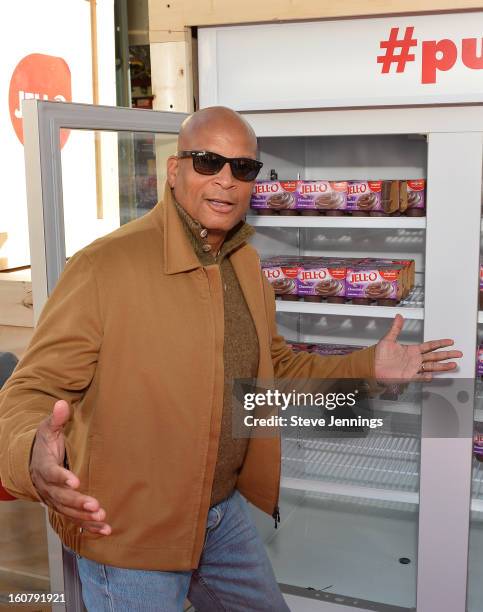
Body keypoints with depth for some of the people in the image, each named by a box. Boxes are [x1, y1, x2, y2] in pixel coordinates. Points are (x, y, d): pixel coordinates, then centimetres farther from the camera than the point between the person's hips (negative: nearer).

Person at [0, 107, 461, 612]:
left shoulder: (246, 264, 3)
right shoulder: (104, 266, -22)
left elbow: (273, 365, 15)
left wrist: (367, 368, 6)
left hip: (225, 510, 8)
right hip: (127, 530, -7)